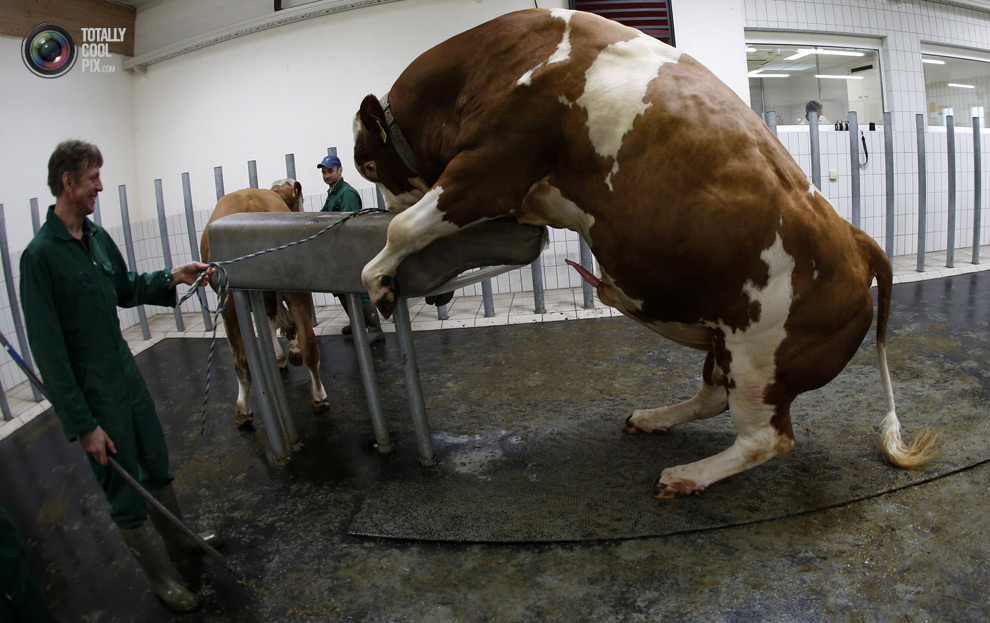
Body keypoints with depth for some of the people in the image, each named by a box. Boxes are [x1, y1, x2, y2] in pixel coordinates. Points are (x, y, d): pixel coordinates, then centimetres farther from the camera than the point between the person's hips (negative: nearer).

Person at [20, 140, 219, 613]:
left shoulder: (97, 235, 3)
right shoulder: (40, 255, -20)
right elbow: (48, 350, -19)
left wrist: (173, 277, 3)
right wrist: (82, 423, -18)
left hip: (127, 375, 7)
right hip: (95, 396, -7)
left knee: (157, 467, 22)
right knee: (127, 498, 9)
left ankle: (179, 541, 43)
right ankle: (157, 577, 29)